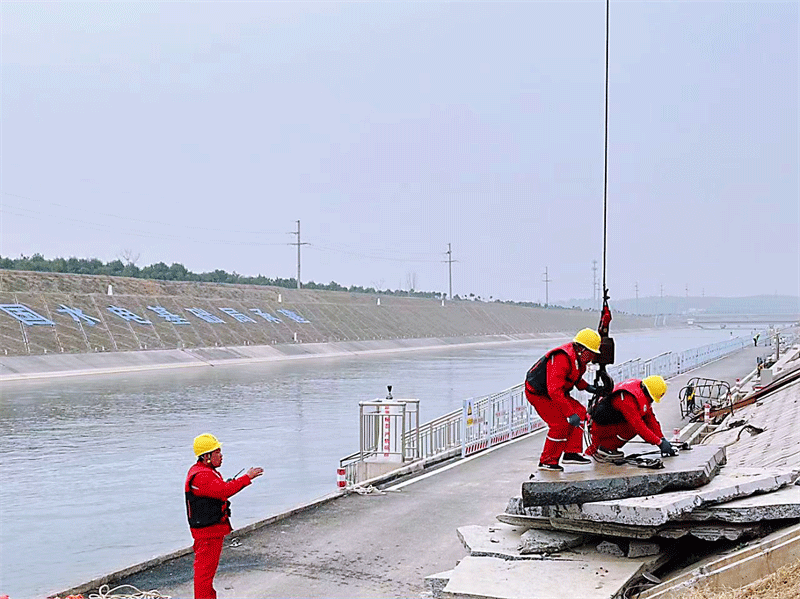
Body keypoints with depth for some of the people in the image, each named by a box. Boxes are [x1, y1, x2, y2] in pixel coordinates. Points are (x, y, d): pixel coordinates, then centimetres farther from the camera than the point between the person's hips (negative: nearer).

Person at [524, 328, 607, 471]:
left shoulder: (578, 358, 0)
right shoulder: (561, 359, -32)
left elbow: (574, 376, 22)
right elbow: (555, 391, -39)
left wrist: (586, 386, 3)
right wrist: (570, 413, -40)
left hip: (554, 391, 10)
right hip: (538, 393, -10)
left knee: (580, 412, -1)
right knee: (561, 424, -17)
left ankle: (571, 453, 3)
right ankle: (547, 462, -2)